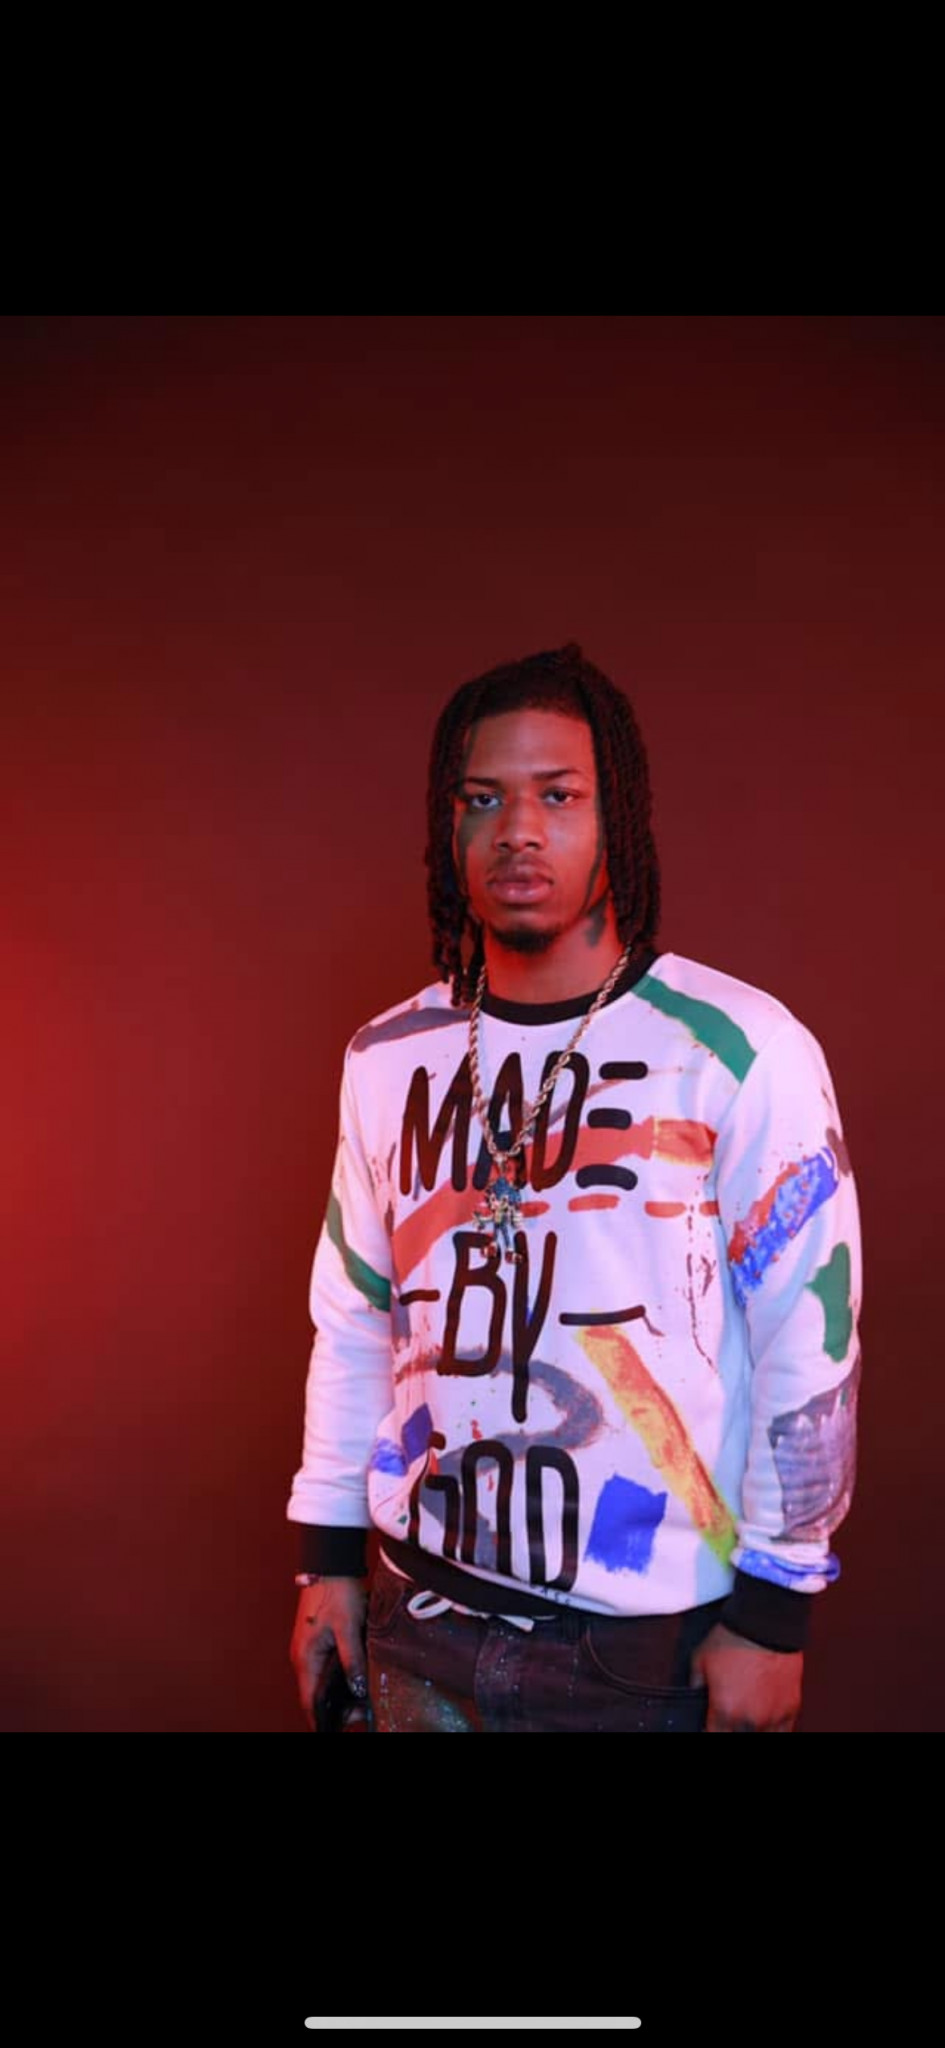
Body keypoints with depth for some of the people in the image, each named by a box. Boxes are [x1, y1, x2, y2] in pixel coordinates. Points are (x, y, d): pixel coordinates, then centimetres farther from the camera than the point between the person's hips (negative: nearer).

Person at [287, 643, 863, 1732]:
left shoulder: (741, 1051, -14)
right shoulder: (388, 1058, 0)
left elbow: (809, 1344, -11)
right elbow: (352, 1322, 7)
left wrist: (773, 1611, -8)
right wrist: (326, 1554, 8)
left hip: (653, 1648, -3)